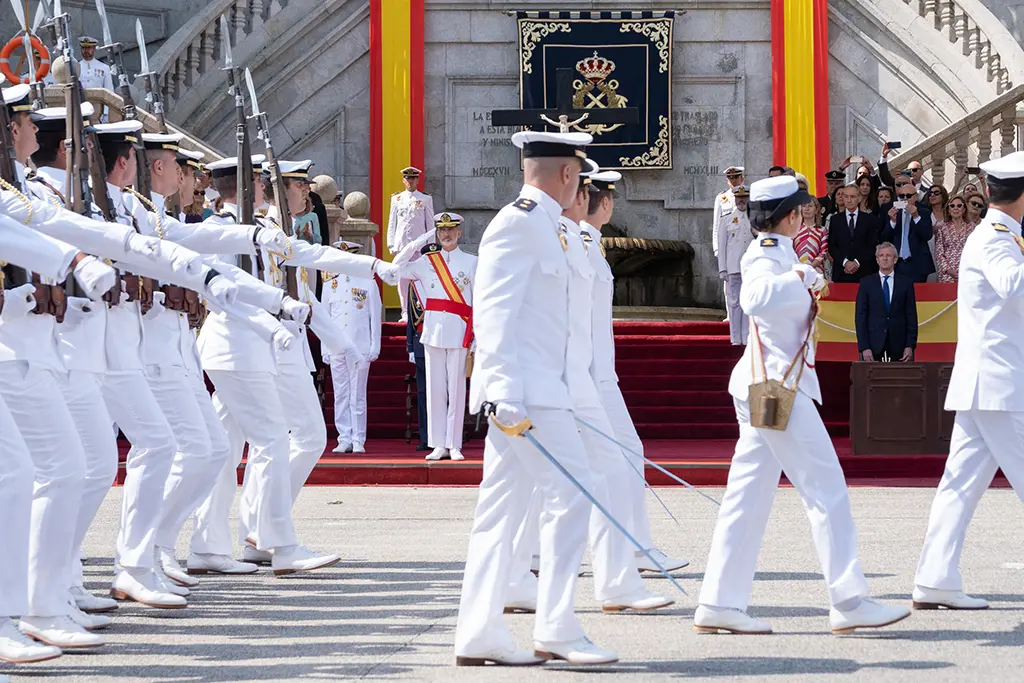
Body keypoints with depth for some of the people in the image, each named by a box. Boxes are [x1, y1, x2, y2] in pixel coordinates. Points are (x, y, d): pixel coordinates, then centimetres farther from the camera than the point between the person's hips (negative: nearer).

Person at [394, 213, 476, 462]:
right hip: (433, 331, 2)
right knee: (435, 388, 2)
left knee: (456, 388, -2)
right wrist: (420, 243, 3)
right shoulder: (427, 262, 11)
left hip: (459, 333, -2)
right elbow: (396, 269, 9)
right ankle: (439, 444, 7)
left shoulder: (472, 262, 4)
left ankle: (454, 445, 3)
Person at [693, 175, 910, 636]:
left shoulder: (773, 253, 18)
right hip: (777, 384, -10)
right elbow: (756, 298, -35)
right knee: (825, 489, -7)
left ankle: (719, 604, 7)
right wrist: (801, 277, -24)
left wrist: (805, 286, 28)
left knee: (749, 494, 7)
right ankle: (849, 601, -6)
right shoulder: (767, 255, -13)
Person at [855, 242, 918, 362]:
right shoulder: (866, 283, 7)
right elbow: (861, 317, 3)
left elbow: (911, 316, 7)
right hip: (874, 343, 0)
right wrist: (864, 347, -7)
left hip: (899, 345, 0)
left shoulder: (906, 283, 9)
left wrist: (910, 346, -1)